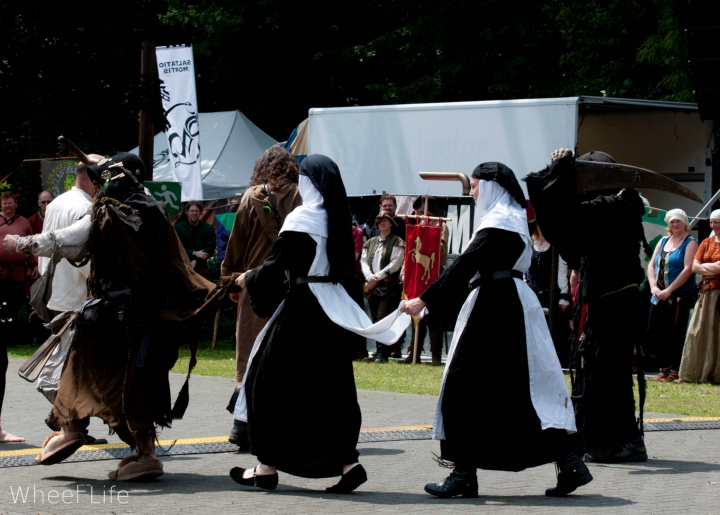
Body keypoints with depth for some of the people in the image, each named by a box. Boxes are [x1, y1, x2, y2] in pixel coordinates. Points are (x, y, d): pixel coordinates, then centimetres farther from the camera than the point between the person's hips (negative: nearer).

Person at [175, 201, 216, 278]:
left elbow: (210, 248, -2)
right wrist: (194, 253, -15)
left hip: (200, 266, 1)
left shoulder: (208, 228, 7)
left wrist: (196, 261, -15)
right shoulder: (178, 227, 5)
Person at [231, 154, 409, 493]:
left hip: (300, 310, -7)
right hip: (331, 309, 7)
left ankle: (267, 466, 7)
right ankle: (347, 462, 1)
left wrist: (248, 280, 4)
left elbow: (278, 265, -14)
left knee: (272, 381, 4)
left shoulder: (301, 218, -13)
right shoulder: (337, 218, 8)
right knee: (329, 384, 10)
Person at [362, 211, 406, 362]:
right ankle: (393, 348, 11)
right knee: (375, 319, 5)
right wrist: (370, 277, -9)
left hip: (389, 286, -6)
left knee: (382, 318, -14)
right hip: (373, 287, 6)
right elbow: (364, 261, 10)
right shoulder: (370, 242, 17)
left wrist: (378, 276, -13)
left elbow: (395, 263, -9)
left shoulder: (397, 242, 0)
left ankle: (382, 352, -13)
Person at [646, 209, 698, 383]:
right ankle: (664, 369, 13)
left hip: (679, 297, -6)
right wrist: (653, 286, -5)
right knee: (654, 332, 3)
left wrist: (669, 290, -17)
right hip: (659, 297, 6)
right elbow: (651, 265, 11)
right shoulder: (663, 242, 16)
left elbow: (688, 269, -13)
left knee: (675, 335, -5)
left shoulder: (690, 243, -3)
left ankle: (676, 371, 2)